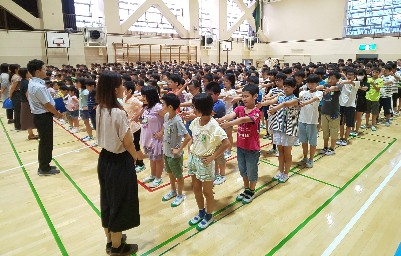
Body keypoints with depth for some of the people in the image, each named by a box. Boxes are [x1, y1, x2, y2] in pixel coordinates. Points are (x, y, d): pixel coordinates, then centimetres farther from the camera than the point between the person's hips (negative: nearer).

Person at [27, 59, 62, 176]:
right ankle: (44, 169, 14)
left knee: (44, 142, 19)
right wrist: (57, 114, -4)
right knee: (46, 143, 2)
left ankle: (44, 166, 31)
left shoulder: (32, 83, 8)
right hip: (43, 117, -10)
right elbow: (47, 105, -21)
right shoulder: (39, 87, -24)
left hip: (39, 115, 10)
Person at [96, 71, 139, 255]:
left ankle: (110, 240, 42)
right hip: (119, 162, -8)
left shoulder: (100, 109, 0)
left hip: (104, 159, 8)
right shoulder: (118, 113, -24)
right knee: (119, 202, 10)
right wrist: (135, 156, 3)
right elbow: (128, 143, -15)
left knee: (108, 200, 21)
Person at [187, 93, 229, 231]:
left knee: (206, 191, 11)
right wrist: (192, 148, 5)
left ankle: (209, 216, 33)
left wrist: (212, 157, -21)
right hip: (193, 158, 7)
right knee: (196, 189, 19)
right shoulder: (195, 121, -2)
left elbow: (226, 143, -26)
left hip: (204, 161, -7)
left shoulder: (213, 125, -22)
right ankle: (201, 213, 40)